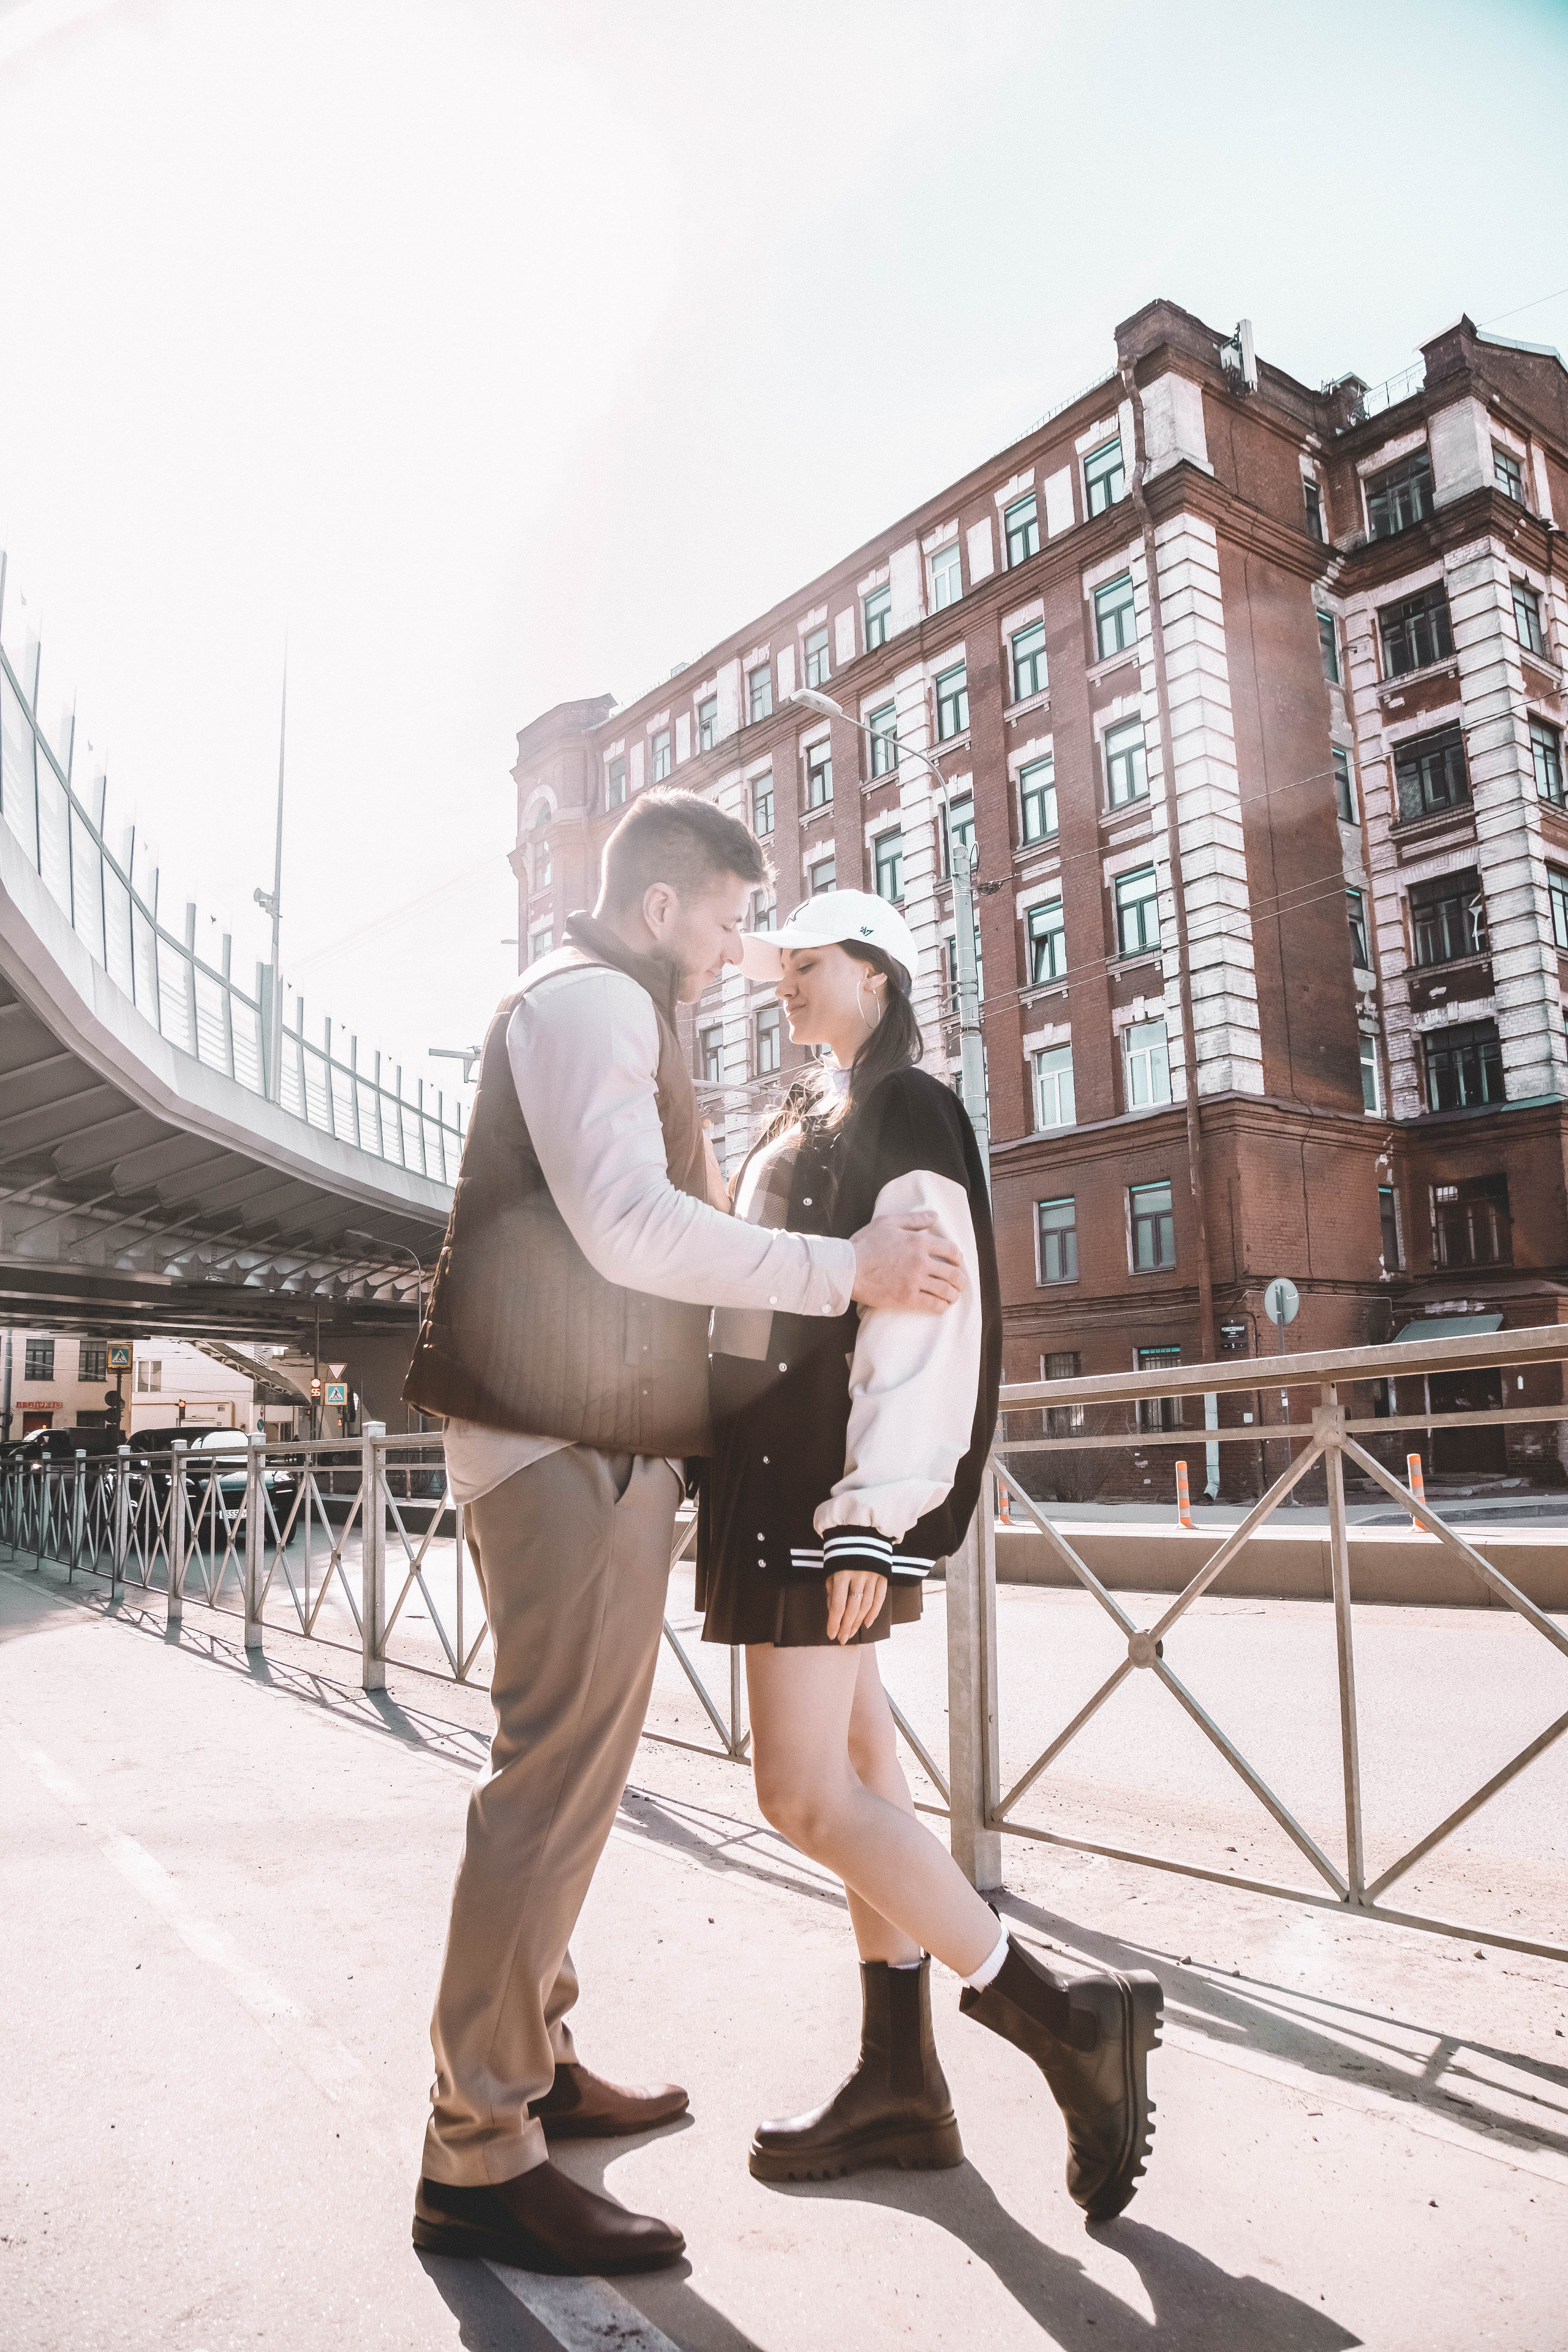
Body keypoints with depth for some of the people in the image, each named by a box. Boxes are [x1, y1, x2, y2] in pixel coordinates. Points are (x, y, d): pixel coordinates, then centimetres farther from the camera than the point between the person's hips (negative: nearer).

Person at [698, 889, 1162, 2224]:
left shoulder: (903, 1110, -6)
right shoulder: (814, 1123, 21)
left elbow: (921, 1313, -16)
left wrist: (870, 1509, -22)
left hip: (826, 1477, -9)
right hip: (780, 1471, 9)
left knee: (804, 1793, -9)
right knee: (856, 1774, 10)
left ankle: (1066, 2024, 0)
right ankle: (901, 2085, 19)